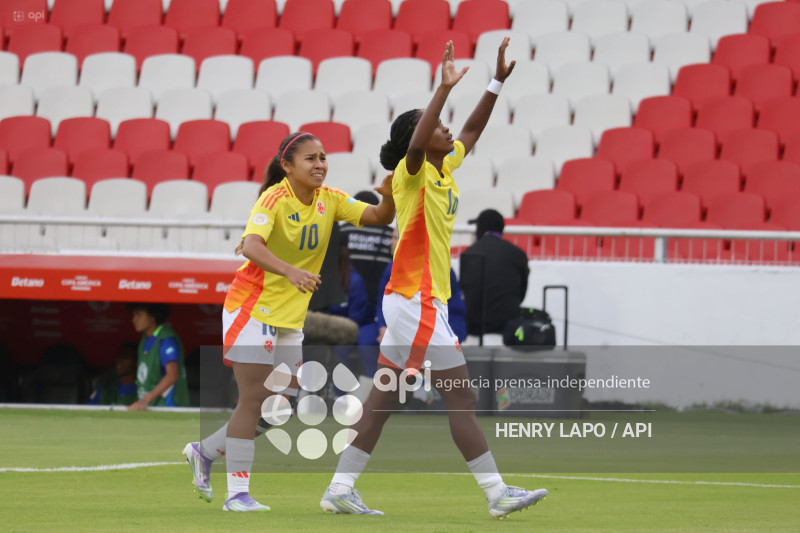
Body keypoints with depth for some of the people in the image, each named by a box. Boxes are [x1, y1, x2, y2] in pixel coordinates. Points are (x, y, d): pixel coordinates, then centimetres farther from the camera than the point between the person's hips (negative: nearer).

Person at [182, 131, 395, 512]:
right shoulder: (274, 199, -18)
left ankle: (205, 451, 26)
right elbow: (250, 245, -34)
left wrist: (390, 196, -27)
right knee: (254, 400, -9)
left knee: (282, 403, 9)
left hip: (290, 316, 8)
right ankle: (237, 493, -5)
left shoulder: (329, 200, 2)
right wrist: (290, 272, -49)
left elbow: (379, 217, -4)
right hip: (253, 306, -8)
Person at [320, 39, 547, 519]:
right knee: (462, 397, -7)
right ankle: (498, 493, -4)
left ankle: (340, 490, 9)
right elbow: (416, 143, -33)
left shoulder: (445, 168, 12)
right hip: (417, 302, -9)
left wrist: (498, 81, 15)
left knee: (383, 400, 8)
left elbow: (473, 130, 23)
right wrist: (445, 87, -38)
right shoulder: (413, 173, -12)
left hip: (412, 302, 9)